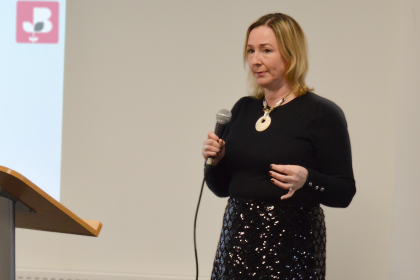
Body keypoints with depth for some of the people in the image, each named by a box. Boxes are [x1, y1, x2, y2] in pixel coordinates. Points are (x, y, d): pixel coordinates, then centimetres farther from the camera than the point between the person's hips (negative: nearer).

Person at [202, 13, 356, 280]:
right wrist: (215, 160, -4)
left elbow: (344, 193, -10)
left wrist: (307, 180, -27)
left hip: (290, 247, -5)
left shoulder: (322, 113, -8)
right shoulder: (243, 109, 9)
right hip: (237, 239, 5)